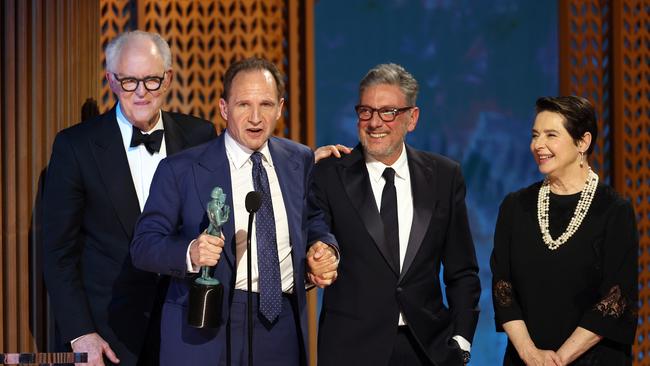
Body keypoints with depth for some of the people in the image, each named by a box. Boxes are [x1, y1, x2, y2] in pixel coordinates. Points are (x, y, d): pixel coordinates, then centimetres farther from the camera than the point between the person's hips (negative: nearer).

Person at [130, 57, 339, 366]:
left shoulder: (301, 162, 7)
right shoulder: (181, 170, -5)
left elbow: (314, 223, 20)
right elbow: (143, 246, -8)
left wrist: (324, 248, -4)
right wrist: (190, 252, -28)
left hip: (282, 328, 3)